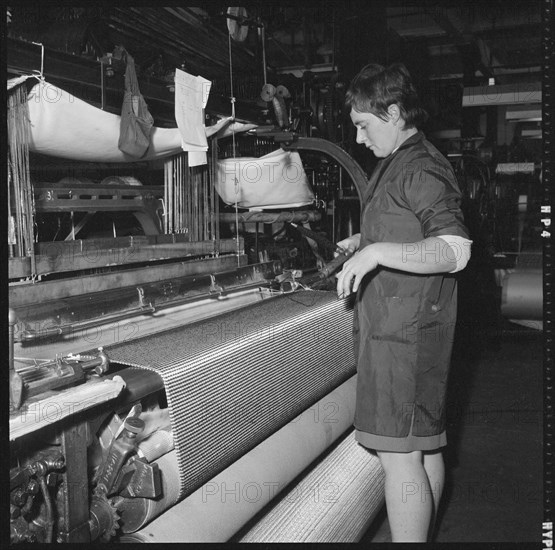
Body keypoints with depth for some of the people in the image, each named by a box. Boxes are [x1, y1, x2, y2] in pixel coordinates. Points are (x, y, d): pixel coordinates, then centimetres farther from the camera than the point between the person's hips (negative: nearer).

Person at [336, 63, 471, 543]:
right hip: (396, 326, 10)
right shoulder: (400, 164, 19)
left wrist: (377, 252, -33)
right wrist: (367, 242, 20)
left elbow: (455, 250, -26)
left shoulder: (421, 169, -13)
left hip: (405, 332, -10)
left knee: (399, 456, -7)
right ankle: (421, 534, 30)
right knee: (424, 446, 17)